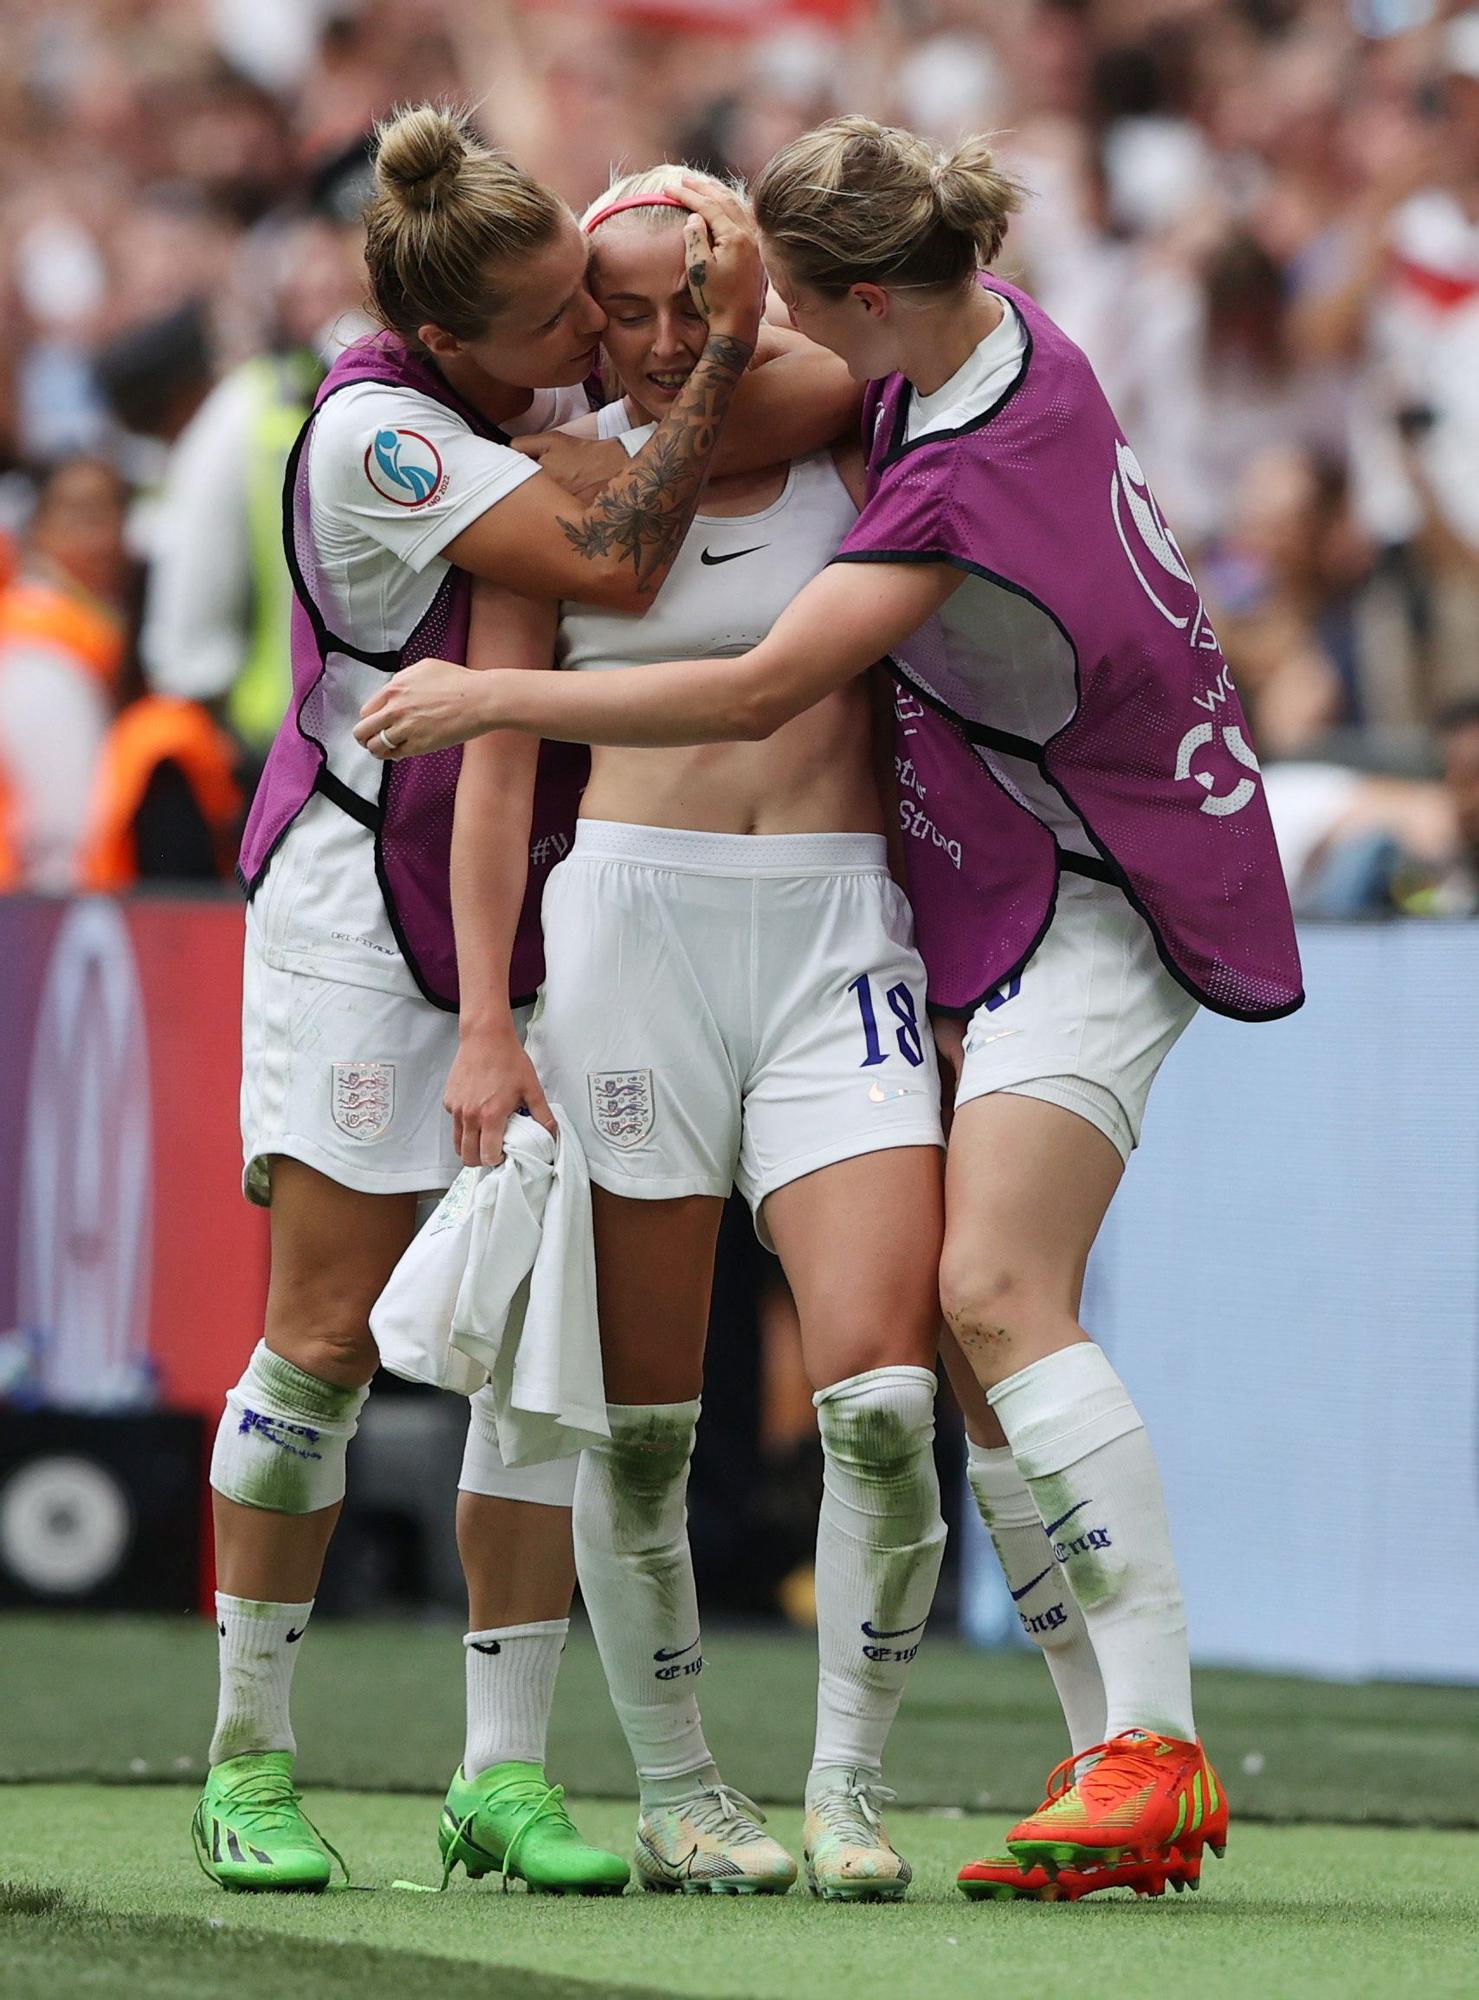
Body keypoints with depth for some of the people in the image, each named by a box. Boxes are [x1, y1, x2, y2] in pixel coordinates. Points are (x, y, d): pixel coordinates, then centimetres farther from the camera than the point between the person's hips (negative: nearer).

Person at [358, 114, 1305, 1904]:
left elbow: (759, 693, -28)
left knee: (997, 1291, -22)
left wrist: (492, 695, -21)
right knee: (970, 1324, 4)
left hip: (1097, 900, -10)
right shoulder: (983, 323, 0)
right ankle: (1110, 1753, 4)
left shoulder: (972, 477, -27)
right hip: (996, 892, 10)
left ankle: (1158, 1743, -22)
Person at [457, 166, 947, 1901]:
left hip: (840, 929, 0)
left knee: (882, 1384, -14)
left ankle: (847, 1786, 1)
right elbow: (500, 764, 5)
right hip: (626, 925, 0)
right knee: (639, 1416, 1)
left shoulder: (846, 449, 7)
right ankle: (674, 1795, 15)